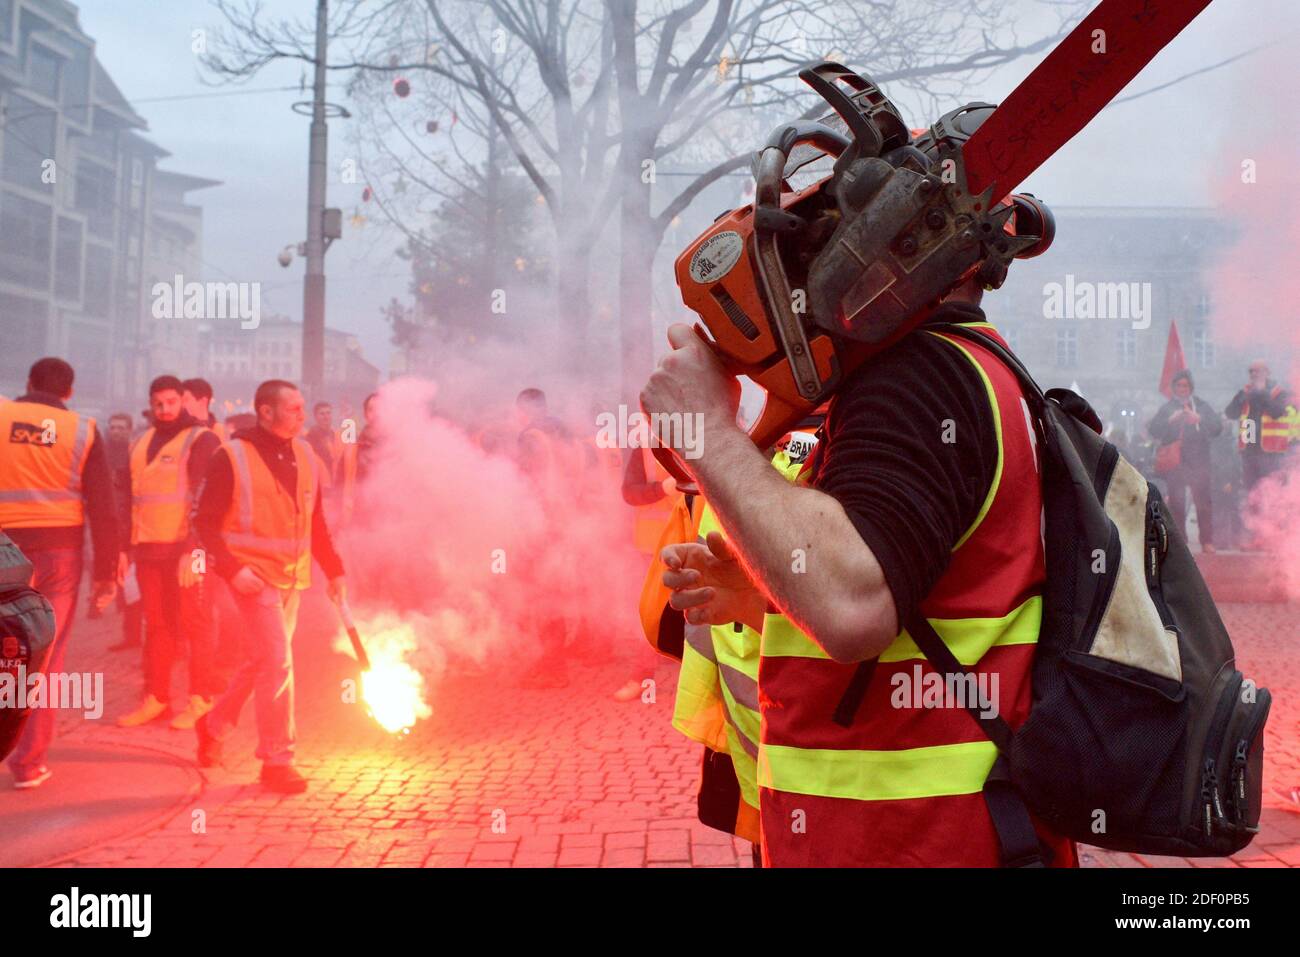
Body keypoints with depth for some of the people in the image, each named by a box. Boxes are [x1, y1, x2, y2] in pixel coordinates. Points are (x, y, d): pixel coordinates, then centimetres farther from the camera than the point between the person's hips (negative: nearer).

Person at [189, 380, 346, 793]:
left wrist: (333, 569, 12)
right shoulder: (232, 456, -10)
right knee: (277, 662, -11)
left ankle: (215, 725, 39)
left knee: (260, 661, 17)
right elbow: (205, 521, -9)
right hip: (254, 575, -7)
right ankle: (277, 759, 0)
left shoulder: (304, 455, 8)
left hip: (292, 576, 7)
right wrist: (231, 570, -19)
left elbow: (316, 522, 15)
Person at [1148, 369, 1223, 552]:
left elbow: (1218, 426, 2)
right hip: (1175, 460, 0)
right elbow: (1153, 430, 2)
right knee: (1176, 501, -1)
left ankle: (1207, 541, -2)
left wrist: (1198, 419, -13)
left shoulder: (1201, 406, 11)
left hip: (1199, 460, 0)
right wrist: (1170, 420, -13)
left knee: (1203, 499, -5)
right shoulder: (1167, 408, 12)